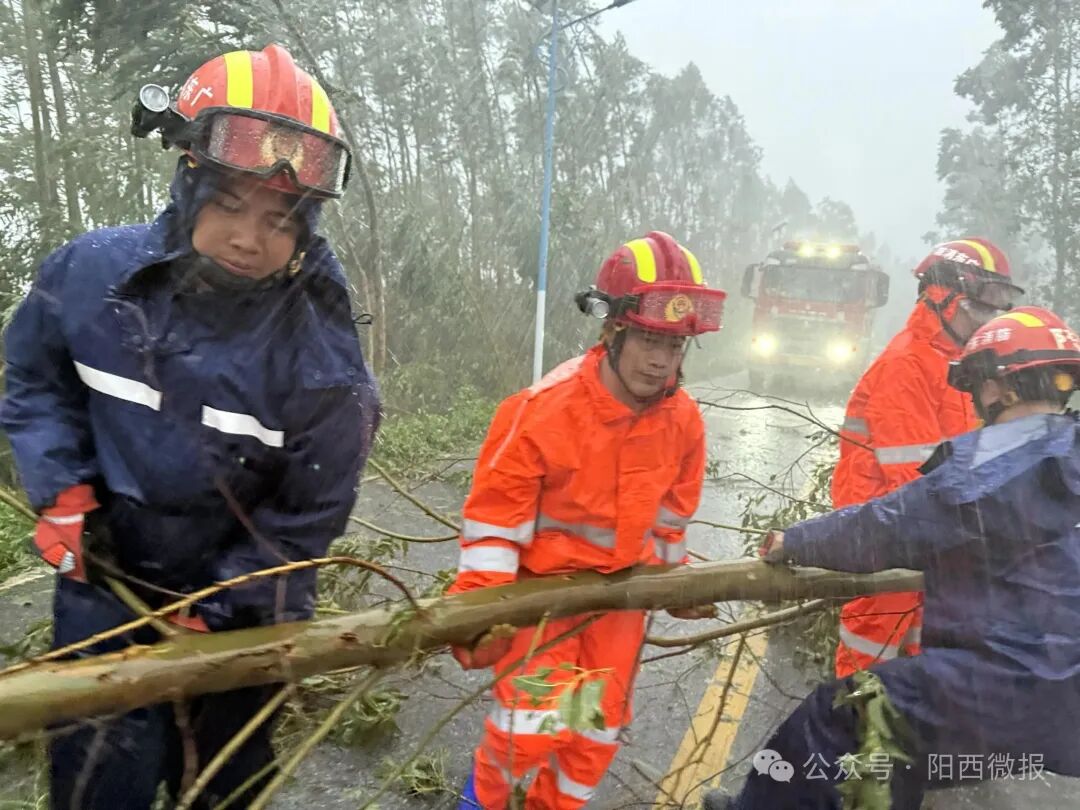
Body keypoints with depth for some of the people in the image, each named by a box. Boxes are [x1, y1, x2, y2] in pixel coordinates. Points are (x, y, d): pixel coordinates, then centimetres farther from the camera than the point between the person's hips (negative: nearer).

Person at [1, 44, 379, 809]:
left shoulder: (320, 355, -23)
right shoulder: (93, 270, -14)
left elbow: (304, 520, -12)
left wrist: (213, 609, -12)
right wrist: (61, 488, -6)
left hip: (240, 599, -1)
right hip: (105, 574, 2)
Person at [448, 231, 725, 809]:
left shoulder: (683, 421, -10)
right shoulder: (544, 410, -26)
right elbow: (496, 515, -19)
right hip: (543, 584, -4)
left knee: (600, 727, 14)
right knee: (534, 724, -9)